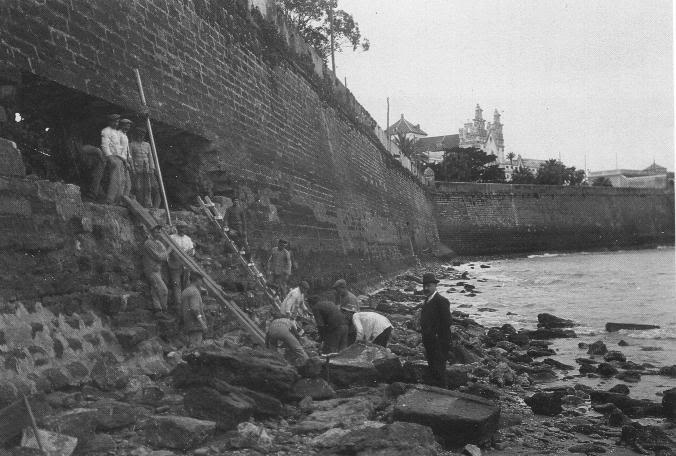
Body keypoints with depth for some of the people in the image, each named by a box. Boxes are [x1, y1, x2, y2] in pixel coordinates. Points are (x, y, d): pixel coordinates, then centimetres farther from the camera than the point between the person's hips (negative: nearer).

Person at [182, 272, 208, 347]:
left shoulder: (184, 292, 21)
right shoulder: (194, 291, -8)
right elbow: (195, 309, -19)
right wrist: (203, 324, -21)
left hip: (188, 325, 9)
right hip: (196, 324, -9)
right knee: (195, 347, -13)